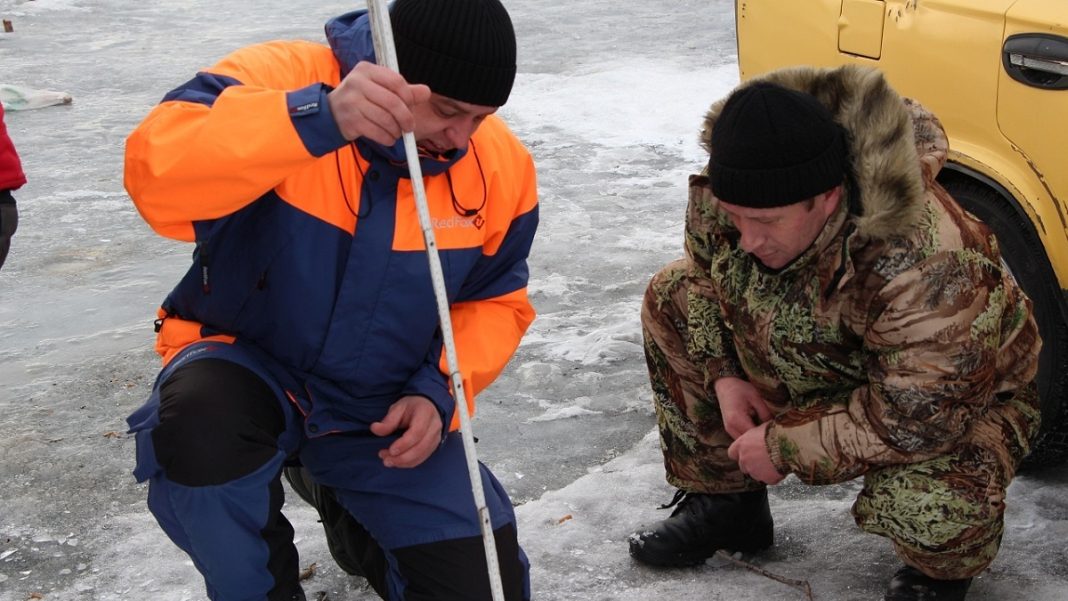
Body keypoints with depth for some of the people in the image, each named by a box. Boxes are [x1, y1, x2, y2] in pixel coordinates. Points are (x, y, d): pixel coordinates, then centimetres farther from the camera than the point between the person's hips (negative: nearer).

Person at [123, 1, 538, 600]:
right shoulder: (280, 79, -22)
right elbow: (157, 172, -40)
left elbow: (496, 301, 3)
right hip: (250, 373, -3)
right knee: (198, 428, -38)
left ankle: (344, 505, 29)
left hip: (386, 415, 4)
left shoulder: (501, 164, -10)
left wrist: (439, 391, -14)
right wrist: (319, 119, -52)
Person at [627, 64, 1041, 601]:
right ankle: (723, 503, 11)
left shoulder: (925, 266, -43)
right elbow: (706, 264, 2)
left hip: (963, 397, -6)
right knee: (673, 298, -4)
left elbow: (921, 419, -37)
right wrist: (723, 375, -11)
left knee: (933, 510, -39)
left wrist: (786, 446, -28)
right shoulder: (726, 196, -22)